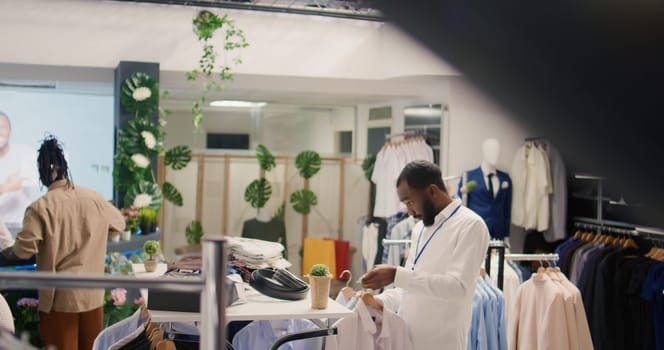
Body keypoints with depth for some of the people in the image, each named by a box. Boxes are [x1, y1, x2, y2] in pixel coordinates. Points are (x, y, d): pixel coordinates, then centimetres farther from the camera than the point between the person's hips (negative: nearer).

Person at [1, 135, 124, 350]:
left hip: (59, 297, -4)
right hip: (92, 294, 4)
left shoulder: (40, 208, -15)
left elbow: (24, 250, -17)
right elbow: (119, 224, 15)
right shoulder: (94, 199, 0)